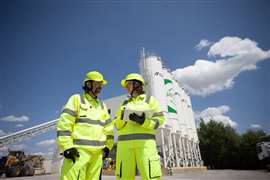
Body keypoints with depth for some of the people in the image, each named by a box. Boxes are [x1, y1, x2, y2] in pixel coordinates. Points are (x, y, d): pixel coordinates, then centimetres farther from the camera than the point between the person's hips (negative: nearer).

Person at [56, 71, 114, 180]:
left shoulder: (102, 105, 17)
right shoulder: (76, 99, 1)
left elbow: (109, 128, 20)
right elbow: (64, 124, -9)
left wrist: (108, 146, 14)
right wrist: (67, 146, -15)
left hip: (97, 153, 6)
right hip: (78, 150, -5)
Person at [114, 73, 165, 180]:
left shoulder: (150, 100, 11)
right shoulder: (124, 104, 22)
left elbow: (159, 120, 1)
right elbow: (117, 124, 17)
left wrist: (143, 121, -15)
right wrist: (122, 118, -5)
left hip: (145, 141, -3)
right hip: (125, 142, 4)